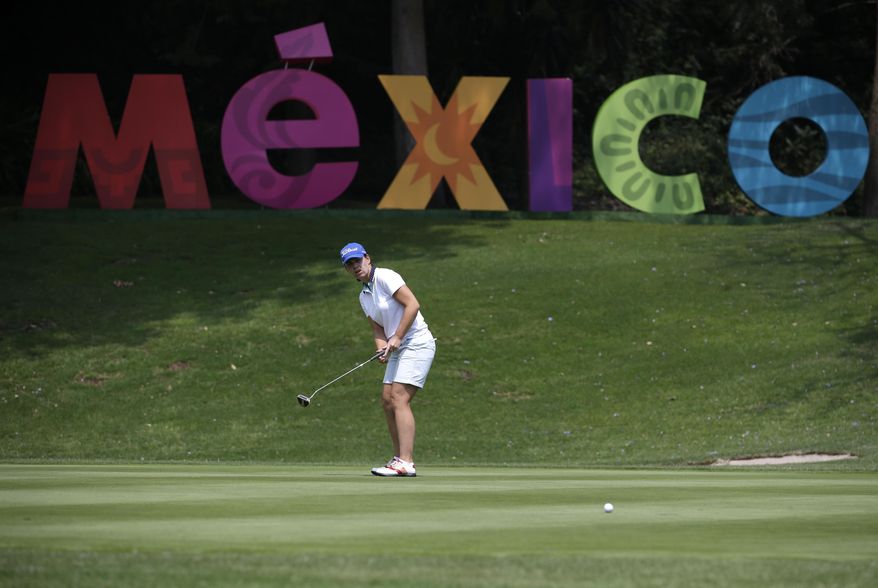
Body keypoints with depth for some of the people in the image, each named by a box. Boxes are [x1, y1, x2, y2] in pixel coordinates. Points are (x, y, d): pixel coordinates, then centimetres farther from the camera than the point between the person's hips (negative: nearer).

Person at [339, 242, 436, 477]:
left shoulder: (385, 277, -10)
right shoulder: (364, 296, 16)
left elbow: (412, 304, -18)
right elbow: (378, 328, 15)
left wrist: (397, 338, -18)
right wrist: (382, 349, -7)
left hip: (417, 343, -9)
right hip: (398, 350, 9)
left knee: (399, 398, -17)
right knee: (387, 401, 5)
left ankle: (406, 463, -23)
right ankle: (400, 458, 11)